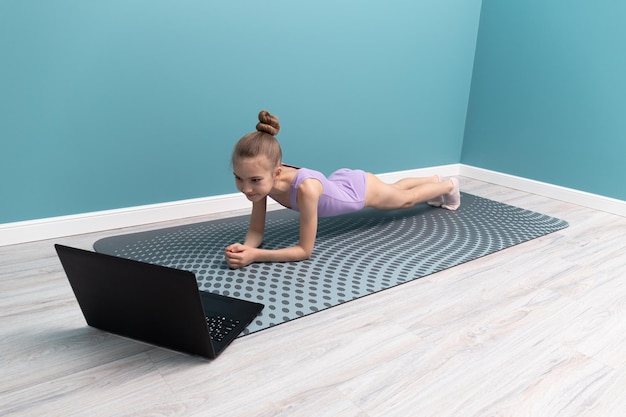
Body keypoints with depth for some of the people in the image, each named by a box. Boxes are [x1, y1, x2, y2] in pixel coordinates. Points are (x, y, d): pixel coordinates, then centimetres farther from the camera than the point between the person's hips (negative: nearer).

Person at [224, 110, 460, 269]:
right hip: (340, 182, 5)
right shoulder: (264, 178, -31)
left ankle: (448, 185, 59)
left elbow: (305, 250, -40)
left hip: (362, 188, -5)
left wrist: (254, 256, -48)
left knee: (407, 199, 28)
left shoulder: (306, 188, -49)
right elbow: (256, 231, -20)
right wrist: (245, 248, -42)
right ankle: (433, 180, 66)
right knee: (397, 187, 35)